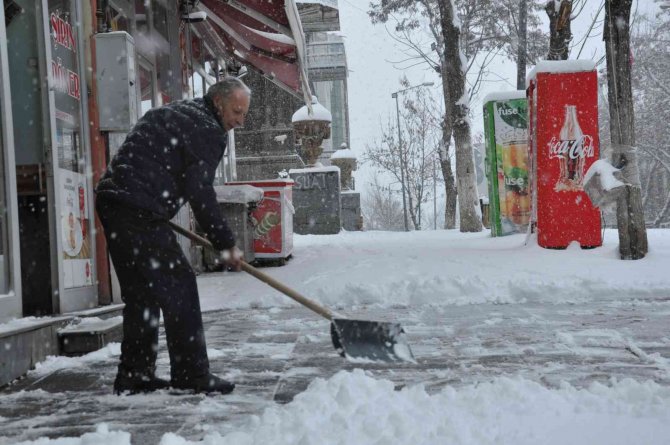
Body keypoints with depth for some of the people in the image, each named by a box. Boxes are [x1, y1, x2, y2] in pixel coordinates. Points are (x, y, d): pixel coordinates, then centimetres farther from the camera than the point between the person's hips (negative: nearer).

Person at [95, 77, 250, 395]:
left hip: (112, 199, 10)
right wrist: (226, 243, -4)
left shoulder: (171, 113, 24)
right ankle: (191, 375, 0)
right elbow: (199, 193, -12)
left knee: (142, 291, 16)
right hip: (138, 211, -10)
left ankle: (133, 375, 21)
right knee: (177, 287, -4)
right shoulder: (208, 130, -6)